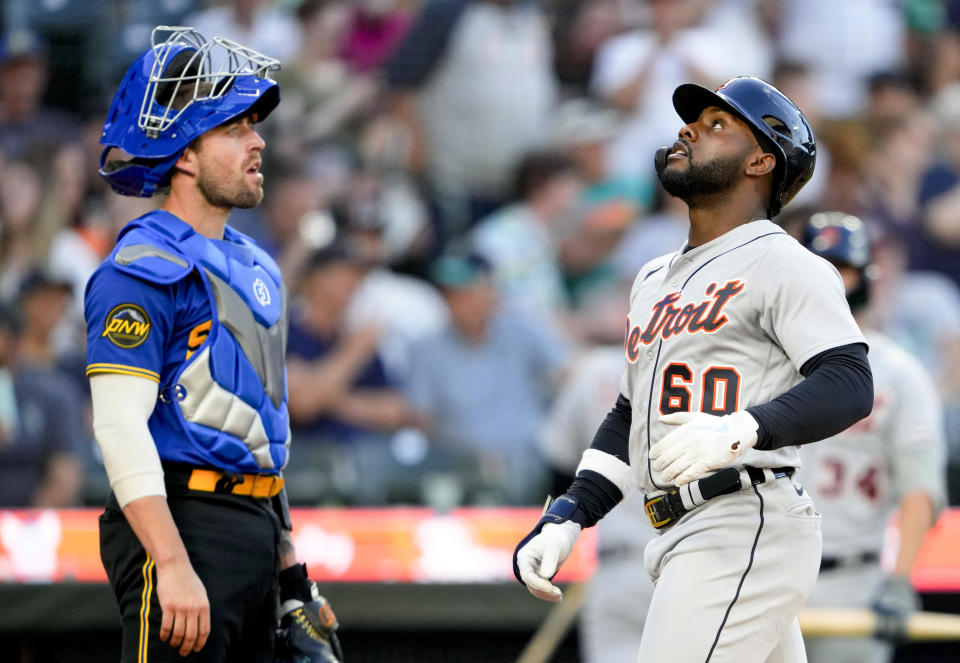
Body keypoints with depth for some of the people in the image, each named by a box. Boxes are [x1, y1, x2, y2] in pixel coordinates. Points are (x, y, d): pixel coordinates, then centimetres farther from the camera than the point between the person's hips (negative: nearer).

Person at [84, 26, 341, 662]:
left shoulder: (252, 265, 18)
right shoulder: (143, 269, -12)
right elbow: (121, 426, -19)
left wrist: (286, 552, 21)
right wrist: (173, 565, -26)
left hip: (254, 529, 9)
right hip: (184, 524, -9)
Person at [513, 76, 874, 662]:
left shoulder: (784, 264, -4)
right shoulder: (655, 279, 25)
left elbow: (850, 385, -17)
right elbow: (629, 416, 29)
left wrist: (741, 431, -33)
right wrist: (568, 515, 14)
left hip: (747, 529, -9)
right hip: (684, 545, 9)